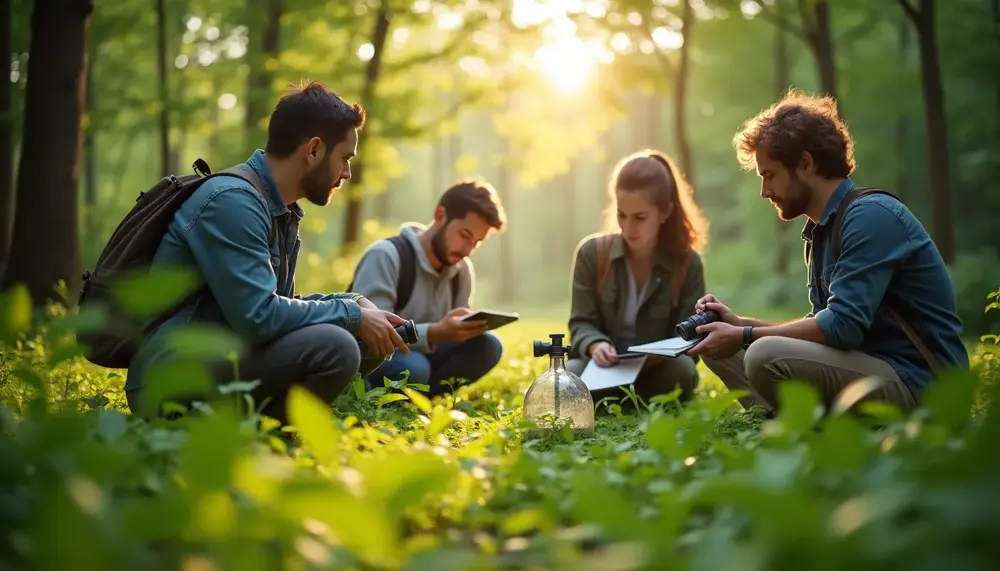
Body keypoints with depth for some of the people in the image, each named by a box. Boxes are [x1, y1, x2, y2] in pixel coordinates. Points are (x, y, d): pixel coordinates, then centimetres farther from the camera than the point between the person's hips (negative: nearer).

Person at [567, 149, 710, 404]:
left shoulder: (688, 263, -6)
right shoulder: (592, 252, -3)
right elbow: (582, 323, -3)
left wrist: (656, 354, -32)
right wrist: (595, 345, -29)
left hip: (657, 371, 0)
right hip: (603, 368, 0)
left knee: (682, 370, -34)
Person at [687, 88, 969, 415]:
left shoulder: (871, 216, -14)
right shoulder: (821, 230, 14)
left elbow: (842, 326, -22)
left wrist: (745, 336, -15)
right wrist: (741, 325, 6)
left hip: (916, 384, -10)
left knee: (768, 357, -31)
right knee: (719, 346, 11)